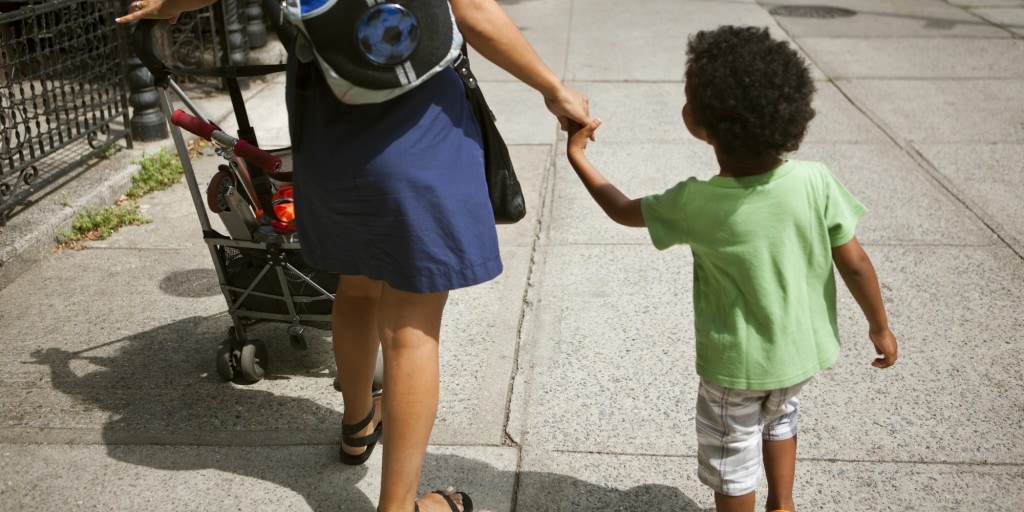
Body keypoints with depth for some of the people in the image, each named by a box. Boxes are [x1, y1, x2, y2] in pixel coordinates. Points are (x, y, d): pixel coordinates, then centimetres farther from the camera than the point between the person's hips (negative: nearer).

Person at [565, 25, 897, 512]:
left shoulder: (694, 204, -25)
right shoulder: (815, 181, -22)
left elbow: (624, 210, -7)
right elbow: (855, 263, -13)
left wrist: (578, 155, 5)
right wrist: (880, 326, 4)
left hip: (736, 363, -4)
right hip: (801, 348, 5)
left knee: (731, 463, 18)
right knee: (779, 416, 34)